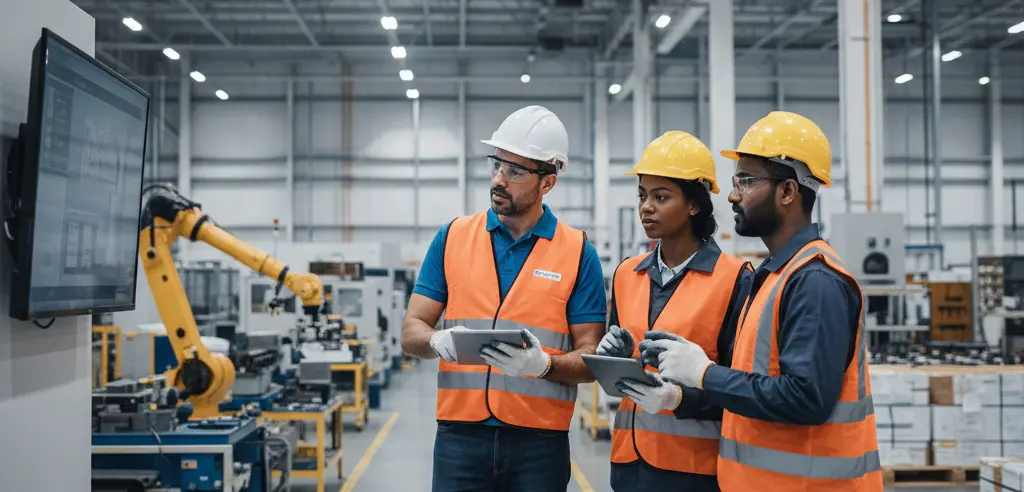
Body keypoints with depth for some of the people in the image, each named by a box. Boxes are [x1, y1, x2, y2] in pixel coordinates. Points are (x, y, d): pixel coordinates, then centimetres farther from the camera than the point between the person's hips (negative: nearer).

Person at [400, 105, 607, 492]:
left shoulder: (579, 252, -1)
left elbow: (590, 361, -1)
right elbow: (411, 333, 5)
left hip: (540, 441, -1)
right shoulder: (452, 238, 5)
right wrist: (440, 342, -17)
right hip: (460, 435, 1)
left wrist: (543, 364, -21)